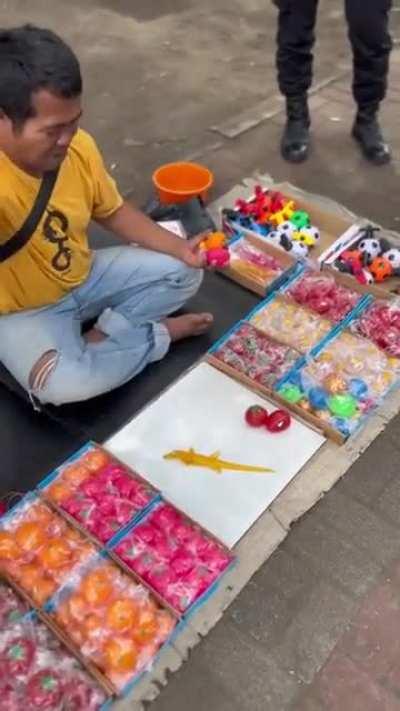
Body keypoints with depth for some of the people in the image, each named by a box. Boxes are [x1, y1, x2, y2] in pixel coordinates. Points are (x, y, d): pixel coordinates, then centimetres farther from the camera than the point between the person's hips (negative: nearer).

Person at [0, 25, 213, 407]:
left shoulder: (78, 146, -13)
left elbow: (113, 212, 3)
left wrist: (180, 248, -8)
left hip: (85, 278, 6)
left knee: (184, 274, -1)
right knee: (67, 384, -32)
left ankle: (99, 338, -7)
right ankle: (158, 334, -6)